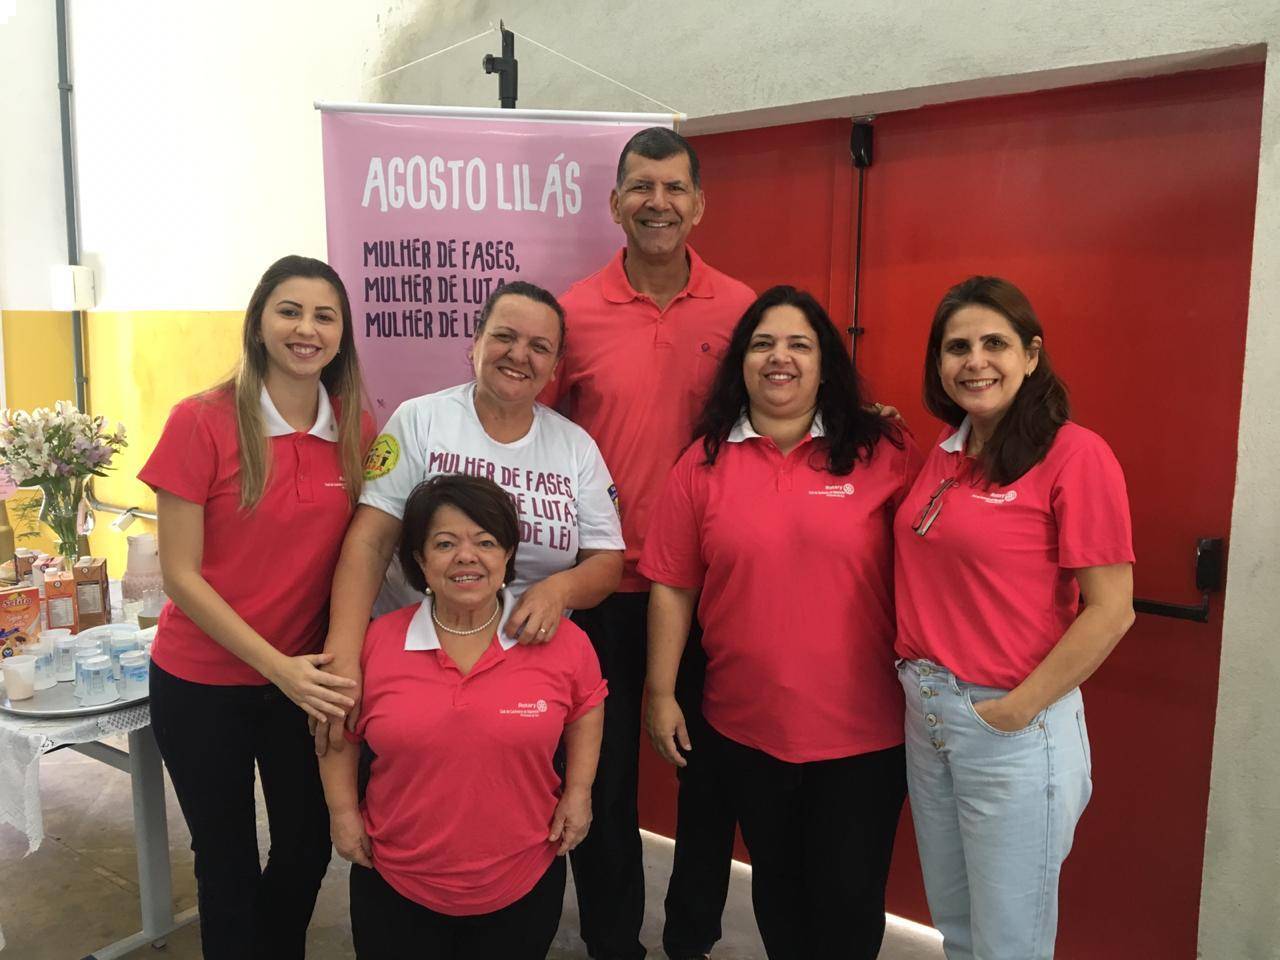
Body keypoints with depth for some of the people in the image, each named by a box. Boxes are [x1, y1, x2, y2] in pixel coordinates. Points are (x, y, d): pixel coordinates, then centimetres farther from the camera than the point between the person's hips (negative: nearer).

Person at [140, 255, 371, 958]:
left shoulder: (357, 432, -4)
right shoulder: (201, 421, -15)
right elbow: (180, 575, -14)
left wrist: (339, 663, -5)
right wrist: (277, 666, -20)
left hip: (306, 678, 4)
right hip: (201, 682, -3)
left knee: (308, 848, 18)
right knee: (228, 860, 15)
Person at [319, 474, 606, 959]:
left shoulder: (563, 644, -11)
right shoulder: (376, 643, -10)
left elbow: (586, 709, 8)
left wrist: (579, 790, 0)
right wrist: (342, 808, 0)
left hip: (524, 887, 0)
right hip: (395, 886, 1)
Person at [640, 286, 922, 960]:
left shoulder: (884, 453, -5)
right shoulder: (703, 463, -1)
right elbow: (672, 588, 1)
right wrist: (660, 695, 1)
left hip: (862, 728, -1)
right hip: (745, 727, 2)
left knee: (848, 895, 11)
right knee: (776, 879, 21)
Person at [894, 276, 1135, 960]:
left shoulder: (1073, 454, -14)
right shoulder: (946, 452, 7)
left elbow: (1110, 610, -16)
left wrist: (1016, 710, -15)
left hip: (1014, 730, -6)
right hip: (927, 715, 7)